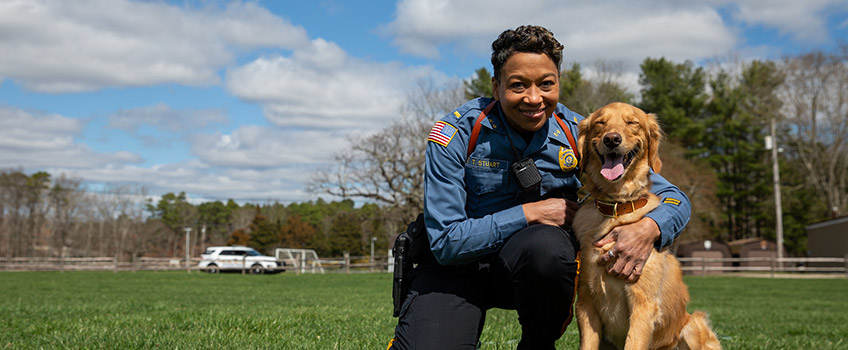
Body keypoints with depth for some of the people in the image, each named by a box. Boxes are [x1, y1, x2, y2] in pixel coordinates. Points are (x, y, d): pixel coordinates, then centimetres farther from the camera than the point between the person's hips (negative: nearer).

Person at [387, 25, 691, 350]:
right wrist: (529, 213, -23)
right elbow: (445, 241, -19)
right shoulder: (456, 134, -17)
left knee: (546, 245, -35)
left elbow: (674, 199, -8)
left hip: (537, 261, 2)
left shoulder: (577, 136, -11)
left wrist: (647, 228, -31)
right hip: (456, 263, -2)